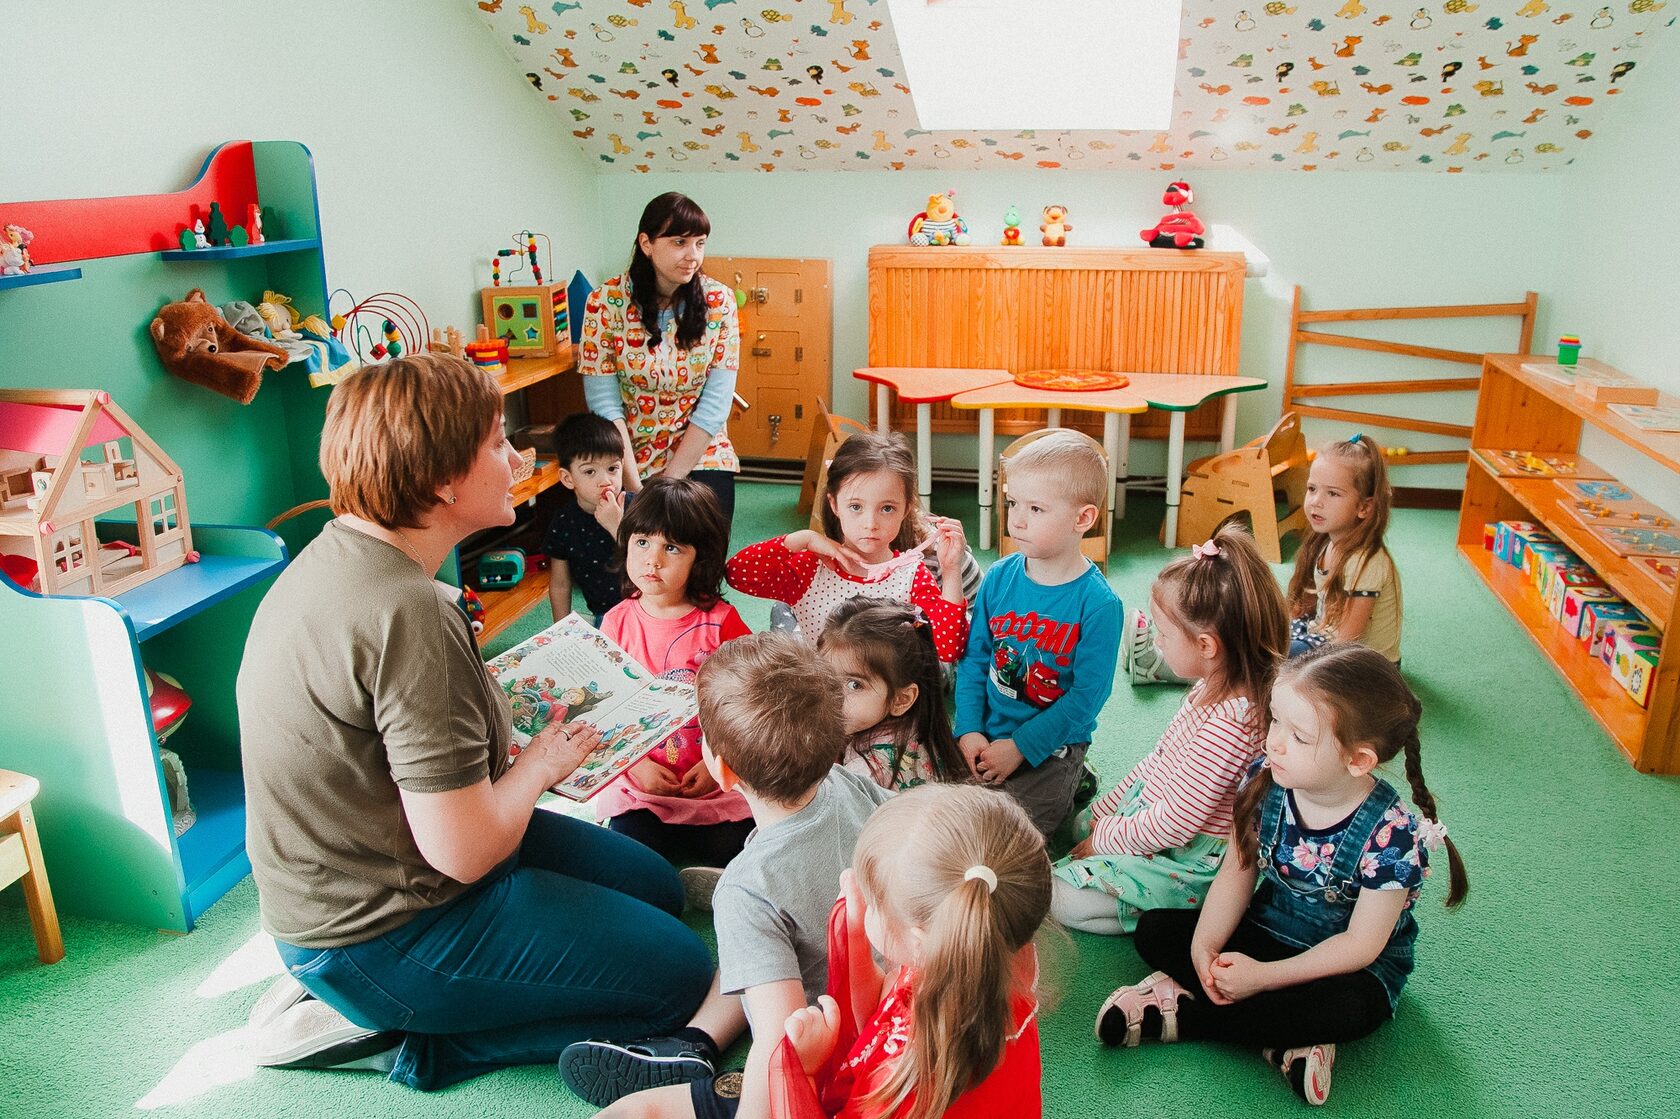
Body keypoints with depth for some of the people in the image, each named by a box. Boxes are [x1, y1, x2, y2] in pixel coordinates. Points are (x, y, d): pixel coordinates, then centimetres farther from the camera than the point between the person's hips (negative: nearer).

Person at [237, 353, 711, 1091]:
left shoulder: (341, 555, 0)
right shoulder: (403, 612, -30)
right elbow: (465, 850, -27)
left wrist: (509, 703, 4)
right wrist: (543, 761, -10)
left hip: (366, 865, 10)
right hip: (376, 936, -9)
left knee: (656, 885, 18)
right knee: (677, 972, -4)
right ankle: (391, 1034, 0)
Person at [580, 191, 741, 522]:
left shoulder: (718, 301, -6)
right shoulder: (606, 302, -9)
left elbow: (715, 403, -8)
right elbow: (605, 405, -11)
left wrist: (669, 480, -12)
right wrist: (636, 488, -17)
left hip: (701, 456, 1)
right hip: (628, 457, -1)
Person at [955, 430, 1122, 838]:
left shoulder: (1098, 604, -17)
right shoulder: (999, 577, -3)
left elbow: (1087, 695, -15)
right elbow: (974, 658, 2)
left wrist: (1020, 747, -17)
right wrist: (969, 730, -9)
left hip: (1051, 744, -5)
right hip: (986, 735, 5)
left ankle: (1069, 785, 8)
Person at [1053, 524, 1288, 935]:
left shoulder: (1229, 723, -34)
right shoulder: (1216, 686, -3)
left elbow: (1176, 822, -27)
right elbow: (1159, 759, 11)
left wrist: (1104, 837, -12)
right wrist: (1105, 811, 12)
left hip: (1189, 861, -10)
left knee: (1062, 898, -12)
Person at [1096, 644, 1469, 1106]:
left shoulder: (1392, 833, -27)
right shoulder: (1267, 780, -15)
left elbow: (1360, 945, -22)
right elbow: (1237, 874, -7)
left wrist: (1262, 976, -27)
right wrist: (1204, 948, -22)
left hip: (1351, 965, -4)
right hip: (1265, 930, 5)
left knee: (1350, 1009, -38)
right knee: (1154, 930, -10)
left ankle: (1181, 1010, -23)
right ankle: (1284, 1037, -20)